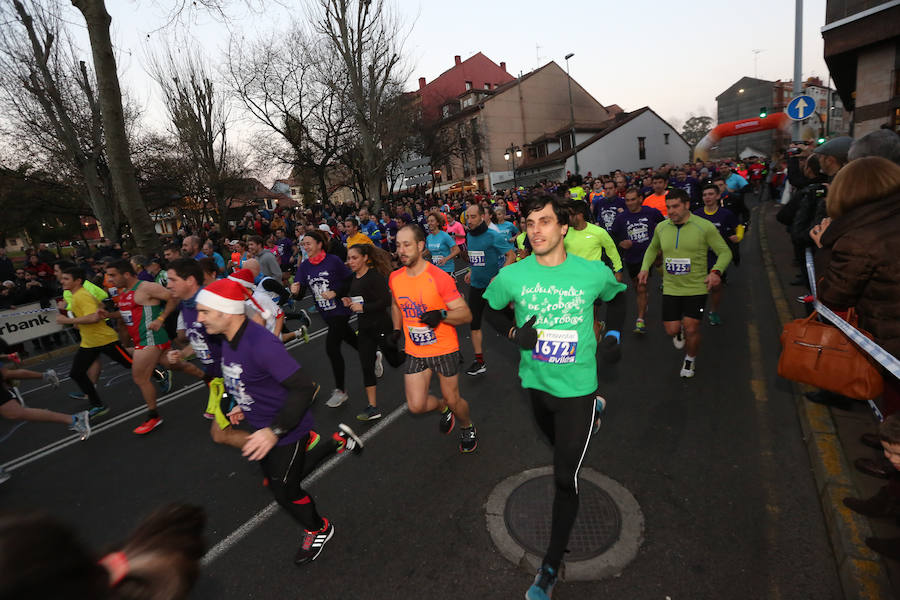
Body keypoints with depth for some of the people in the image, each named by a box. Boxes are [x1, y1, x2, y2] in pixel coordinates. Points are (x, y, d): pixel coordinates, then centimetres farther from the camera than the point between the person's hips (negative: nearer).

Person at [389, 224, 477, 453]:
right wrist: (396, 330, 8)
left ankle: (467, 427, 44)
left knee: (453, 400, 9)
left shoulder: (439, 277, -18)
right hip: (415, 351, 4)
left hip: (444, 349, -4)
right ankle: (442, 407, 33)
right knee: (416, 406, -2)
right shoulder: (395, 278, -1)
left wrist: (441, 315, -34)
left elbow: (466, 314, -17)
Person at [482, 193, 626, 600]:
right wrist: (514, 333, -13)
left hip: (577, 387, -2)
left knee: (565, 478, -2)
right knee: (558, 445, 30)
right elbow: (491, 309, 4)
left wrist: (614, 334, -3)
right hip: (535, 382, 3)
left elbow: (617, 295, 9)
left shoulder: (593, 272, -14)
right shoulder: (511, 276, -14)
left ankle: (551, 566, 19)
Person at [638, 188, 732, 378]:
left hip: (696, 288, -3)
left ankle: (691, 359, 29)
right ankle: (680, 329, 43)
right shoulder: (661, 227, 1)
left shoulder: (705, 226, -10)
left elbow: (725, 252, -4)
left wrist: (716, 271, -23)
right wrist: (645, 267, 4)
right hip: (670, 289, 3)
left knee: (691, 330, -2)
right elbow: (653, 249, 20)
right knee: (671, 330, 3)